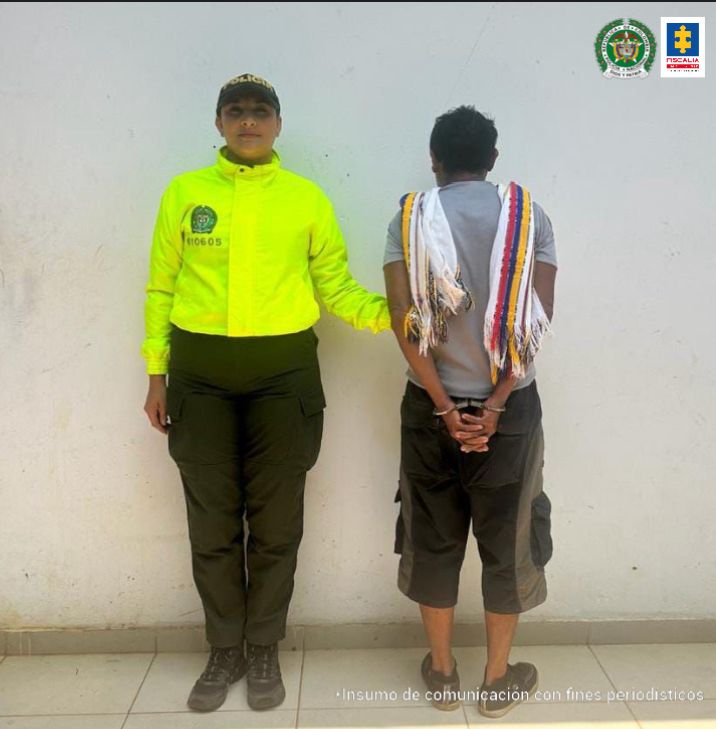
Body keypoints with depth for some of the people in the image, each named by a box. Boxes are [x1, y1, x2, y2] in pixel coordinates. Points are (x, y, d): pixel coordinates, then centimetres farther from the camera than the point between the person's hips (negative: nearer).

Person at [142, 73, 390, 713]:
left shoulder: (307, 197, 5)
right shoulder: (185, 192, 6)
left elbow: (335, 285, 4)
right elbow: (161, 287, 8)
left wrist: (388, 313, -13)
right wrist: (157, 372, 6)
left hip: (283, 370, 0)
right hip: (199, 371, 1)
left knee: (276, 522, 8)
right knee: (212, 522, 9)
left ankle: (264, 652, 28)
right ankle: (225, 652, 28)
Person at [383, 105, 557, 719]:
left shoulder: (409, 219, -1)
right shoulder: (530, 215, 0)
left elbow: (402, 315, -11)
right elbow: (538, 317, -10)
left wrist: (445, 405, -10)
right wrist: (495, 403, -11)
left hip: (429, 406, 1)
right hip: (511, 406, 0)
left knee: (432, 537, 14)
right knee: (508, 540, 13)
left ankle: (442, 672, 28)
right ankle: (499, 679, 26)